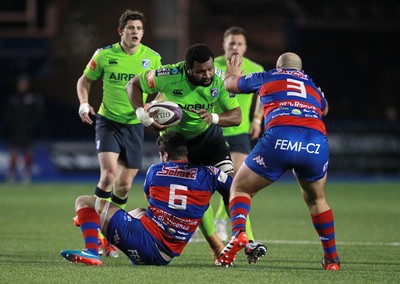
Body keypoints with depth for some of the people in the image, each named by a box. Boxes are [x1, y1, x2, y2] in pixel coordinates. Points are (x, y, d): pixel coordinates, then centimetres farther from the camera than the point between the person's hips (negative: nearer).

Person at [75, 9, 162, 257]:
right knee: (109, 174, -22)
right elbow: (84, 81, 8)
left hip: (134, 125, 2)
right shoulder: (104, 55, -6)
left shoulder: (152, 58, -2)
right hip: (108, 121, -2)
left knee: (124, 185, 4)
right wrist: (84, 103, -10)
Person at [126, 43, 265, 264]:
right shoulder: (170, 76, -29)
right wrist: (143, 115, -27)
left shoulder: (219, 79, -23)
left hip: (208, 134, 2)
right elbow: (133, 85, -15)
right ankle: (217, 248, 2)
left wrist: (214, 118, -39)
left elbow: (236, 116, -19)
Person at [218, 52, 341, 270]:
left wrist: (231, 74, 63)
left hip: (279, 138, -3)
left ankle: (238, 232, -14)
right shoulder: (312, 84, 32)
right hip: (317, 142, 3)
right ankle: (332, 258, 26)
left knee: (240, 188, 14)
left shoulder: (267, 77, 25)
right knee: (315, 199, 29)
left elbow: (230, 85, 41)